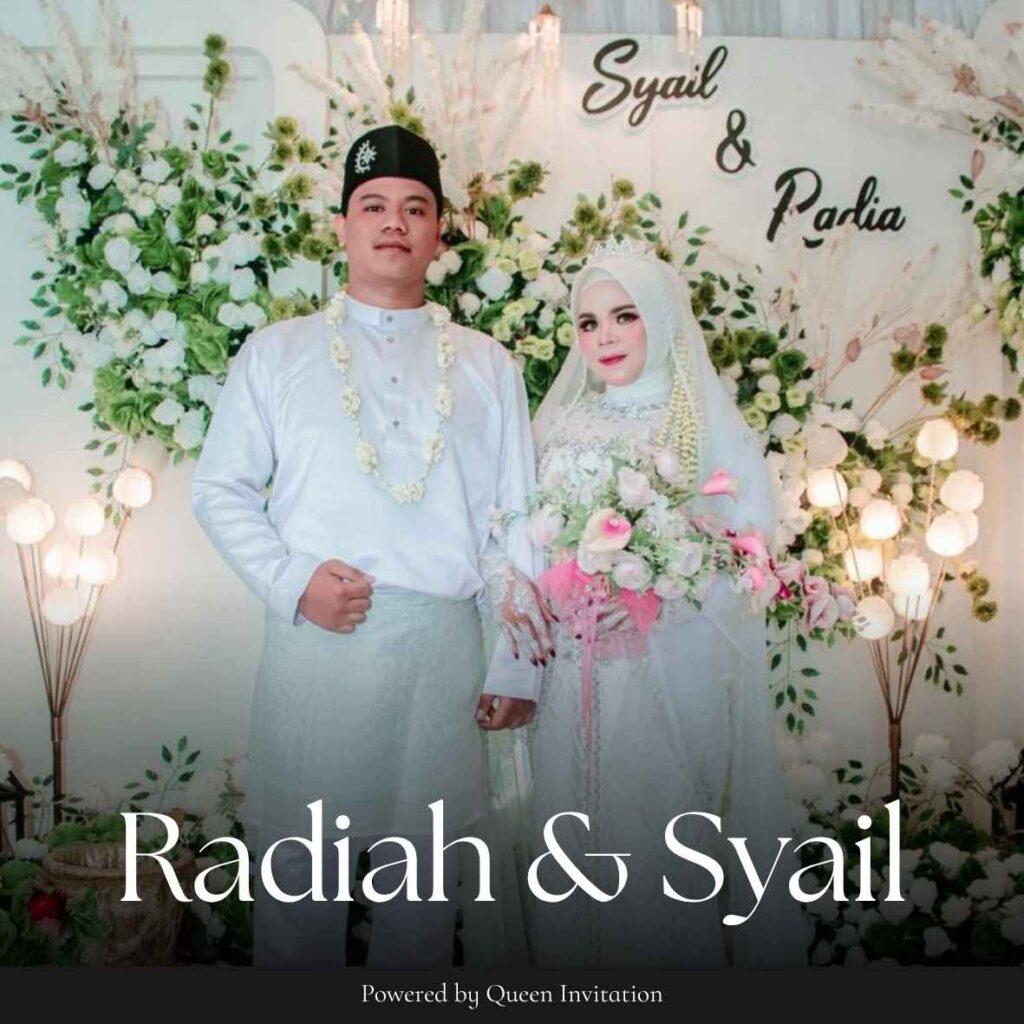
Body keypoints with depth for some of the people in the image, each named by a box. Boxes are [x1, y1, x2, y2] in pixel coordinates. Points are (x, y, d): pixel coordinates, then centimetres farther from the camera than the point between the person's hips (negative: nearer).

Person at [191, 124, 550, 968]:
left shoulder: (486, 365, 12)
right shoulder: (277, 352, 10)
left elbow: (517, 522, 8)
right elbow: (221, 488, 8)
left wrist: (518, 665, 3)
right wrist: (291, 581, -8)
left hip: (442, 644, 1)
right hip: (313, 637, -1)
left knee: (423, 872, 10)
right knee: (299, 867, 6)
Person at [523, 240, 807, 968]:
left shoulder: (715, 430, -2)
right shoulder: (559, 426, 12)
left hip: (671, 681, -4)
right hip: (571, 678, 4)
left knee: (664, 850, 0)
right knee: (573, 846, 11)